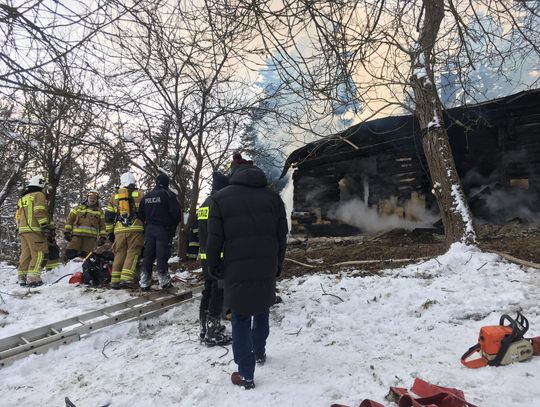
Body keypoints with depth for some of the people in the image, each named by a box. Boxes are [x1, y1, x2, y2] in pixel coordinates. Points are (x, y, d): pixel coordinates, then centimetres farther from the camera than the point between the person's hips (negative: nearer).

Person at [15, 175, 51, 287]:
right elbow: (40, 212, -15)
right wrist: (45, 226, -18)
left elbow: (18, 216, 25)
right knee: (40, 253, -10)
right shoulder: (39, 195, -1)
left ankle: (22, 278, 14)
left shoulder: (23, 198, 25)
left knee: (25, 254, 12)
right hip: (34, 229, -9)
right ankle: (33, 278, -18)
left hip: (22, 230, 9)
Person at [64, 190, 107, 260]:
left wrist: (102, 236, 5)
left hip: (91, 236, 0)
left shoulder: (99, 211, 19)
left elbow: (102, 225, 16)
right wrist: (67, 231, 3)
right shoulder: (78, 208, 18)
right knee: (71, 253, -8)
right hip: (76, 234, 1)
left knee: (85, 256, -5)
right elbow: (70, 219, 14)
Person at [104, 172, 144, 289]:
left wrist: (110, 232, 20)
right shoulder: (140, 195, 7)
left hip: (119, 230, 3)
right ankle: (127, 278, -16)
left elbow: (108, 216, 16)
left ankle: (115, 280, 8)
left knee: (119, 254, 8)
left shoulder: (114, 197, 17)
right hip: (136, 229, -3)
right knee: (132, 253, -5)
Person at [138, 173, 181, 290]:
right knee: (162, 255, -3)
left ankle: (144, 281, 13)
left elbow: (141, 214, 15)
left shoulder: (147, 196, 12)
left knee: (148, 255, 9)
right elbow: (176, 212, -13)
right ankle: (164, 281, 2)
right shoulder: (168, 194, -8)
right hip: (163, 229, -5)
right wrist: (174, 225, 4)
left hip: (149, 229, 6)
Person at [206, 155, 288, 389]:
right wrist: (277, 265, 15)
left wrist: (214, 267, 8)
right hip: (266, 269, 3)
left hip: (237, 271, -3)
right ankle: (259, 352, 40)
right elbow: (282, 237, 4)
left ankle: (246, 375, 13)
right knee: (261, 312, 23)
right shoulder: (272, 197, 2)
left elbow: (214, 240, -7)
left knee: (241, 320, 7)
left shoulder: (220, 199, -7)